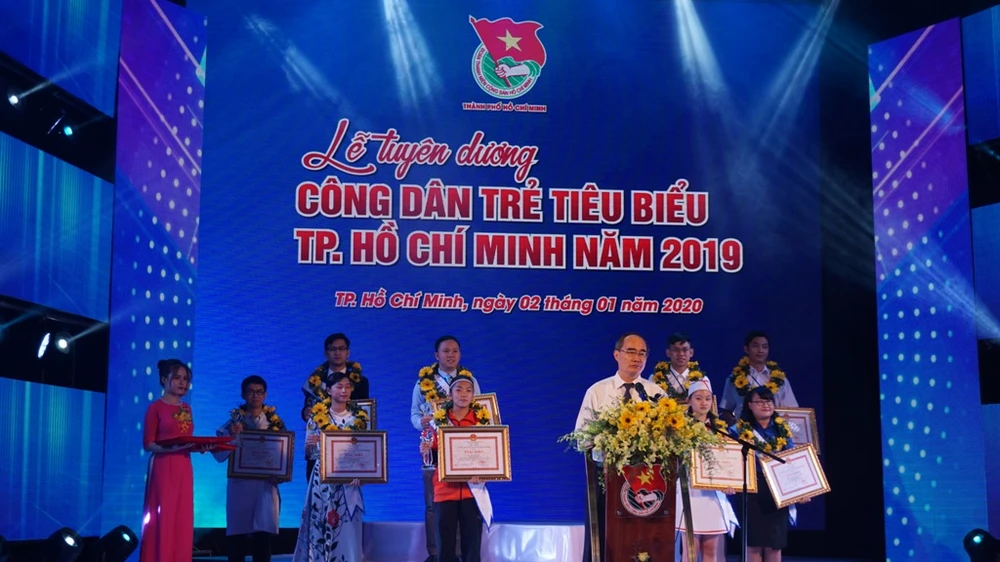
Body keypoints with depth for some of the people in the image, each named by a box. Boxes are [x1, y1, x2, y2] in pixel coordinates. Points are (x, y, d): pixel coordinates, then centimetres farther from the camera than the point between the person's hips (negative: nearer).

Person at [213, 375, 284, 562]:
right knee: (236, 532, 1)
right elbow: (220, 455, -2)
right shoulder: (234, 422, 5)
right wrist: (232, 436, -16)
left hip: (265, 485, 0)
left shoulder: (276, 423, 7)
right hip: (239, 484, 0)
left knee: (263, 532, -6)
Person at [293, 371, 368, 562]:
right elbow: (309, 453, 5)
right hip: (323, 479, -1)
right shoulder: (317, 416, 2)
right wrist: (310, 444, -17)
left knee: (347, 526, -1)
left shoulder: (358, 418, 6)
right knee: (320, 524, -3)